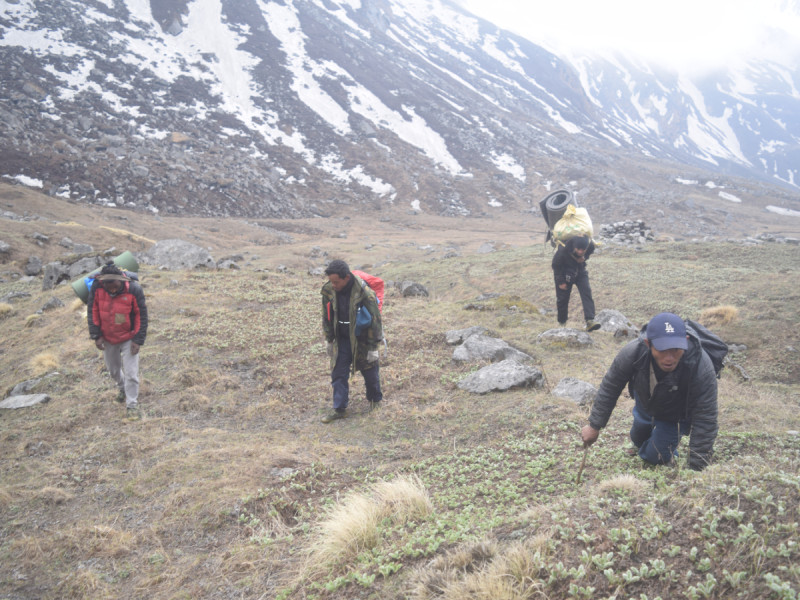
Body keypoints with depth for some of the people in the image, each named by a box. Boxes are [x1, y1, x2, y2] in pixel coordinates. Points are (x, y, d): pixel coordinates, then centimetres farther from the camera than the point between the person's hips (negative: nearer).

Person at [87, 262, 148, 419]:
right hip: (107, 338, 3)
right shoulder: (97, 286, -18)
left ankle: (132, 405, 8)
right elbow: (92, 311, -5)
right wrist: (96, 335, -7)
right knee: (113, 368, 21)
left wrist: (138, 340, -14)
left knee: (131, 373, -5)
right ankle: (122, 388, 50)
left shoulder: (133, 289, -24)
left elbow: (141, 315, -14)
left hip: (128, 338, -3)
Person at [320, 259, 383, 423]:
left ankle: (375, 401, 37)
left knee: (370, 372, 14)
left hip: (362, 339, -3)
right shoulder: (328, 290, -12)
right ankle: (339, 409, 14)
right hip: (342, 339, 4)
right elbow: (327, 317, 4)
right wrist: (329, 340, 9)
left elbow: (374, 320, -17)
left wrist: (373, 347, -13)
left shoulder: (364, 293, -27)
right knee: (338, 374, 3)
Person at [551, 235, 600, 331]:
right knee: (563, 298, 2)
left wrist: (584, 258, -19)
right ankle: (562, 322, 24)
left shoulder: (590, 245, -24)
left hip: (580, 270, 3)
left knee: (586, 292, -16)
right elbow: (555, 265, -17)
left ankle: (590, 321, -23)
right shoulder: (563, 250, -35)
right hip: (565, 273, -3)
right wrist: (560, 282, -12)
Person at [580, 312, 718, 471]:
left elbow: (705, 420, -37)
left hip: (677, 414, -3)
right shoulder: (633, 352, -38)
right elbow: (610, 388, -20)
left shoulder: (702, 367, -44)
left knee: (656, 456, -6)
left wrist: (696, 468, -36)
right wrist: (594, 426, -14)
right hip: (645, 404, 3)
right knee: (638, 439, 26)